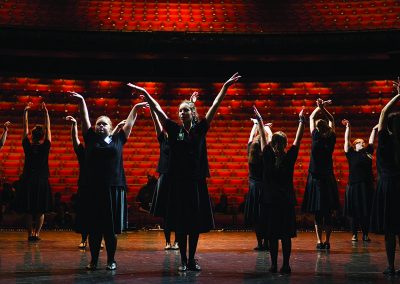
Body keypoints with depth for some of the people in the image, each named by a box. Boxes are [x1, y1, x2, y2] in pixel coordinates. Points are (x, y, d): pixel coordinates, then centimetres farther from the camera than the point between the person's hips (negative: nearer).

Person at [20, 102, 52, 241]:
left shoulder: (28, 147, -4)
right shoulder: (45, 147, -6)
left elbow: (25, 129, 3)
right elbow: (48, 129, 0)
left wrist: (25, 112, 6)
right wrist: (46, 113, 4)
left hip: (28, 182, 1)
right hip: (42, 182, -1)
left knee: (29, 211, 5)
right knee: (40, 211, 5)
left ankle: (30, 234, 4)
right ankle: (36, 233, 2)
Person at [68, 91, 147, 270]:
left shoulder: (117, 140, 12)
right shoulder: (91, 139, 11)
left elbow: (129, 123, 19)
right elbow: (85, 120, 9)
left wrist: (135, 108, 22)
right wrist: (82, 102, 4)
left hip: (114, 187, 0)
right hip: (92, 188, 0)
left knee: (111, 227, 3)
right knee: (93, 227, 1)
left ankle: (111, 261, 13)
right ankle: (93, 261, 11)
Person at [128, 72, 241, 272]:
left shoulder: (200, 129, 4)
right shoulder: (174, 130, 5)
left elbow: (215, 106, -1)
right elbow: (157, 110, 2)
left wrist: (225, 87, -6)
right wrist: (145, 93, -4)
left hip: (197, 181, 0)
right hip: (179, 181, 0)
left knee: (196, 222, 4)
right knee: (180, 223, 2)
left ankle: (192, 259, 14)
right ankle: (183, 260, 11)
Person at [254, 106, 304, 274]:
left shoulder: (268, 157, -5)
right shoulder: (290, 158, -5)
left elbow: (264, 138, 6)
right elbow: (298, 140, 4)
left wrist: (260, 121, 17)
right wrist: (302, 121, 14)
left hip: (271, 200, 0)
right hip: (287, 200, 0)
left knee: (272, 235, 3)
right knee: (286, 235, 1)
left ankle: (274, 265, 4)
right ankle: (285, 266, 0)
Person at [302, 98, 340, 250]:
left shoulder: (316, 138, -9)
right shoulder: (331, 139, -4)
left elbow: (311, 117, 4)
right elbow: (331, 120, 10)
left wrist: (319, 107, 10)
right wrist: (323, 108, 3)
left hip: (315, 178, -2)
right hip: (328, 178, 2)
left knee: (317, 213, 2)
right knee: (328, 213, 5)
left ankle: (319, 241, -3)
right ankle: (327, 241, 4)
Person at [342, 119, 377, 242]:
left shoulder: (368, 152, 14)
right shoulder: (351, 154, 4)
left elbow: (371, 140, 19)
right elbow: (346, 140, 0)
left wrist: (374, 129, 16)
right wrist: (348, 128, -4)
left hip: (367, 185, 4)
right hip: (354, 185, -3)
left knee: (366, 211, 4)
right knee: (354, 210, -1)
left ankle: (365, 234, 10)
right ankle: (354, 234, 6)